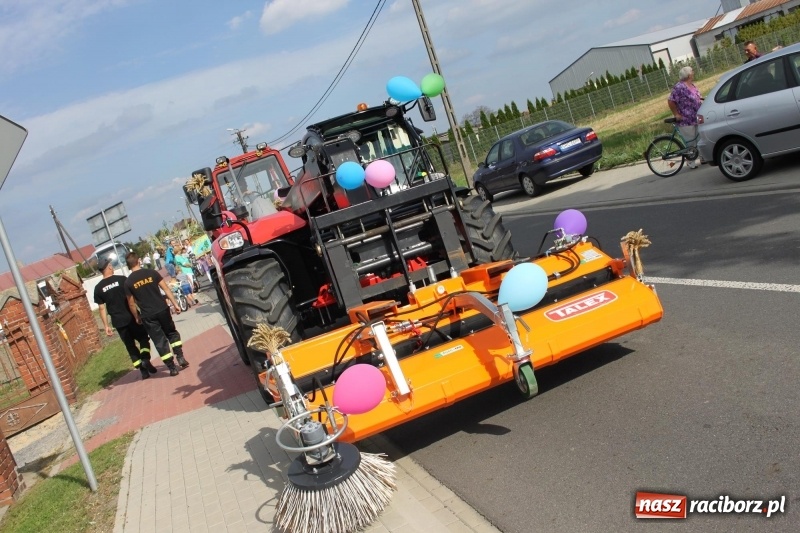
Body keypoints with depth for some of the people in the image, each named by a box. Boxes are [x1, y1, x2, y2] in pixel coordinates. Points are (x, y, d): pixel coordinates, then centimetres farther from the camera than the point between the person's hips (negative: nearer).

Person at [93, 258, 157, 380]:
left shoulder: (98, 288, 1)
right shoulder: (122, 279, -6)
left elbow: (102, 308, 1)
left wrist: (106, 326, 5)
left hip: (118, 322, 2)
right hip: (132, 317, -2)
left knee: (130, 346, 12)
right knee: (143, 338, 15)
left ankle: (143, 370, 11)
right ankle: (145, 360, -7)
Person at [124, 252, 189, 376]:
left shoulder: (128, 282, -4)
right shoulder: (152, 273, -2)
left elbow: (131, 304, 0)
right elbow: (166, 289, -3)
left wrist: (137, 317, 14)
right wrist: (175, 304, 3)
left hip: (147, 315, -1)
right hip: (162, 309, 1)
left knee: (159, 341, 7)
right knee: (172, 333, 22)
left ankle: (172, 367, 8)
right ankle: (181, 358, 13)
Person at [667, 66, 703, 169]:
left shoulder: (693, 85, 11)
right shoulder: (679, 87, -17)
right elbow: (671, 101, -19)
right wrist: (676, 114, -16)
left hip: (697, 118, 8)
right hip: (686, 120, -8)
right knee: (690, 142, -1)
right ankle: (691, 162, 11)